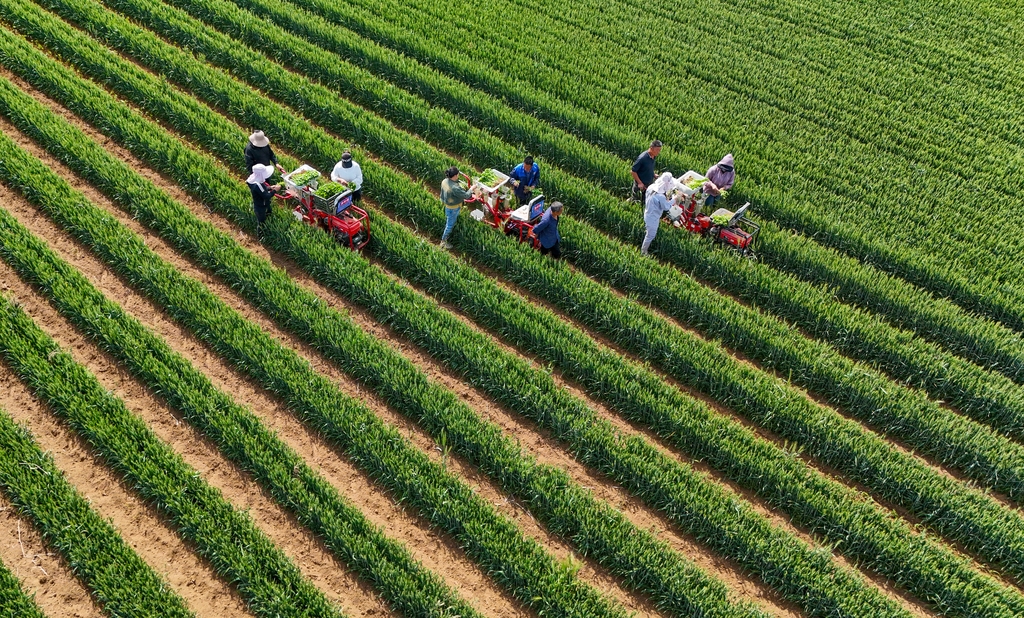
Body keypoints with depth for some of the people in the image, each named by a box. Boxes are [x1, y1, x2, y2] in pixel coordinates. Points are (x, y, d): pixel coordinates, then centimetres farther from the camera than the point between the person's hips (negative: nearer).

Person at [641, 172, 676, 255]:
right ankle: (643, 251, 36)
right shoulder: (661, 196, -38)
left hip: (648, 214, 8)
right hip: (653, 219, -8)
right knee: (650, 235, 16)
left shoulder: (651, 187, -14)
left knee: (650, 233, 32)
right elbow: (666, 207, -20)